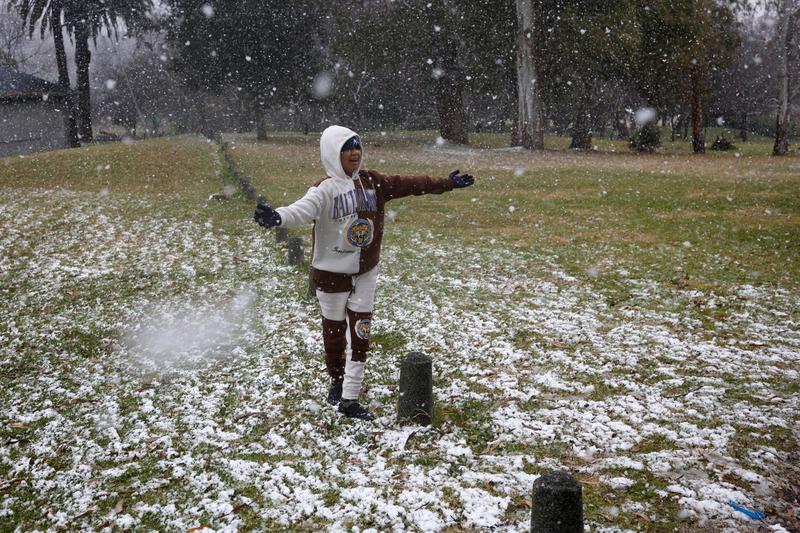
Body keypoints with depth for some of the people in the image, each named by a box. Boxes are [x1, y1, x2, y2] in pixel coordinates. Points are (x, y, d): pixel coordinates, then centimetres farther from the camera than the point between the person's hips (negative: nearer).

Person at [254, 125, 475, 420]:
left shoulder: (373, 182, 0)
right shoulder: (325, 189, -18)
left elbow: (410, 184, 6)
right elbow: (303, 209, -36)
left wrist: (446, 183, 9)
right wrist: (277, 217, -57)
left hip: (365, 273, 5)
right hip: (332, 273, -4)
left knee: (360, 335, 4)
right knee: (334, 332, 11)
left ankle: (349, 400, 11)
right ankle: (337, 382, 36)